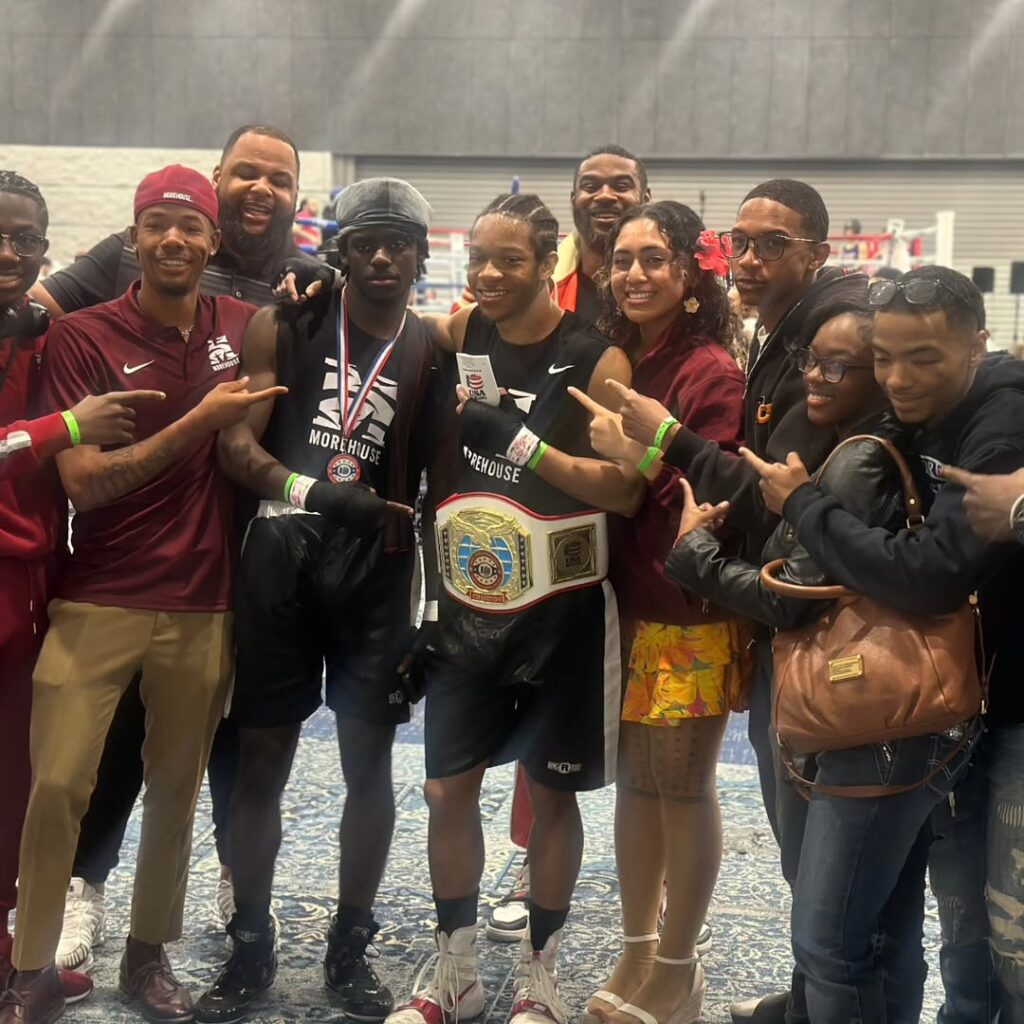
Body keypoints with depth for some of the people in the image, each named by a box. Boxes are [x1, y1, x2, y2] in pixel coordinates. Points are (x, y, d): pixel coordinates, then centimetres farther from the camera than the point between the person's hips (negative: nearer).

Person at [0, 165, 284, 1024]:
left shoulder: (245, 328, 3)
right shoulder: (81, 336, -7)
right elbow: (83, 482, -12)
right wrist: (199, 420, -20)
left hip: (204, 607, 3)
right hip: (97, 604, -3)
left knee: (176, 789, 11)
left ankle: (149, 954, 29)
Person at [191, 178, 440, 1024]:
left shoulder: (433, 351, 8)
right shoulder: (285, 327, 3)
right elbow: (237, 443, -7)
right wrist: (308, 490, -23)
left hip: (378, 566, 1)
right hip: (281, 555, -1)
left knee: (369, 758, 4)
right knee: (263, 753, 4)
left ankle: (351, 948, 19)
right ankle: (251, 946, 19)